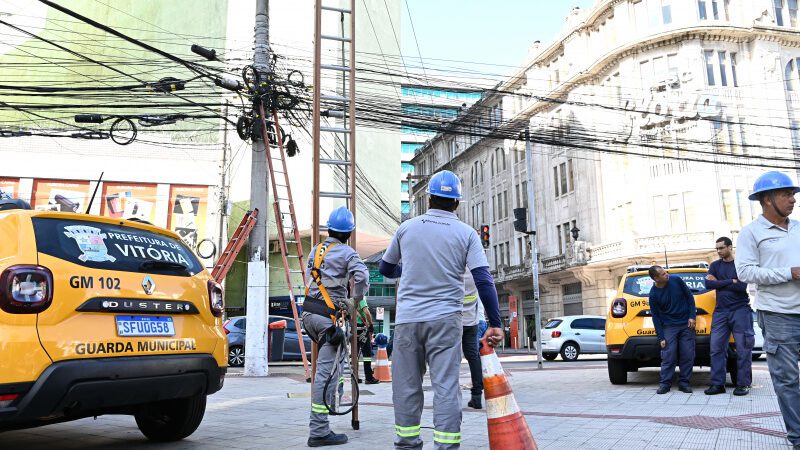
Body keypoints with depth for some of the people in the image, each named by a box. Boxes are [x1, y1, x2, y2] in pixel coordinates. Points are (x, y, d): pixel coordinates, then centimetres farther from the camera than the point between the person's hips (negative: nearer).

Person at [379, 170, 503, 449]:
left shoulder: (406, 228, 6)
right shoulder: (466, 233, 2)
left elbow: (385, 269, 17)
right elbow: (483, 280, -7)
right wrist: (495, 323, -5)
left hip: (407, 319, 2)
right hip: (445, 319, -1)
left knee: (407, 387, 10)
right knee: (446, 387, 0)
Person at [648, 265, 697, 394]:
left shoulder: (676, 280, -7)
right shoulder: (654, 294, -11)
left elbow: (690, 297, 5)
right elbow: (656, 317, -5)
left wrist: (692, 316, -3)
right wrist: (661, 337, -8)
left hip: (686, 325, 2)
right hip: (669, 327, -2)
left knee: (688, 355, 1)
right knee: (668, 356, -6)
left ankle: (684, 382, 10)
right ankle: (665, 383, 2)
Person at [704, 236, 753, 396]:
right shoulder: (715, 265, 12)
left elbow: (742, 286, -14)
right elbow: (708, 284, -3)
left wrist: (718, 283, -7)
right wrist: (730, 282, -9)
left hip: (740, 310, -4)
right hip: (720, 312, 4)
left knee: (743, 349, -3)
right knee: (716, 348, 0)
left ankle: (743, 384, 6)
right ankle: (717, 384, 4)